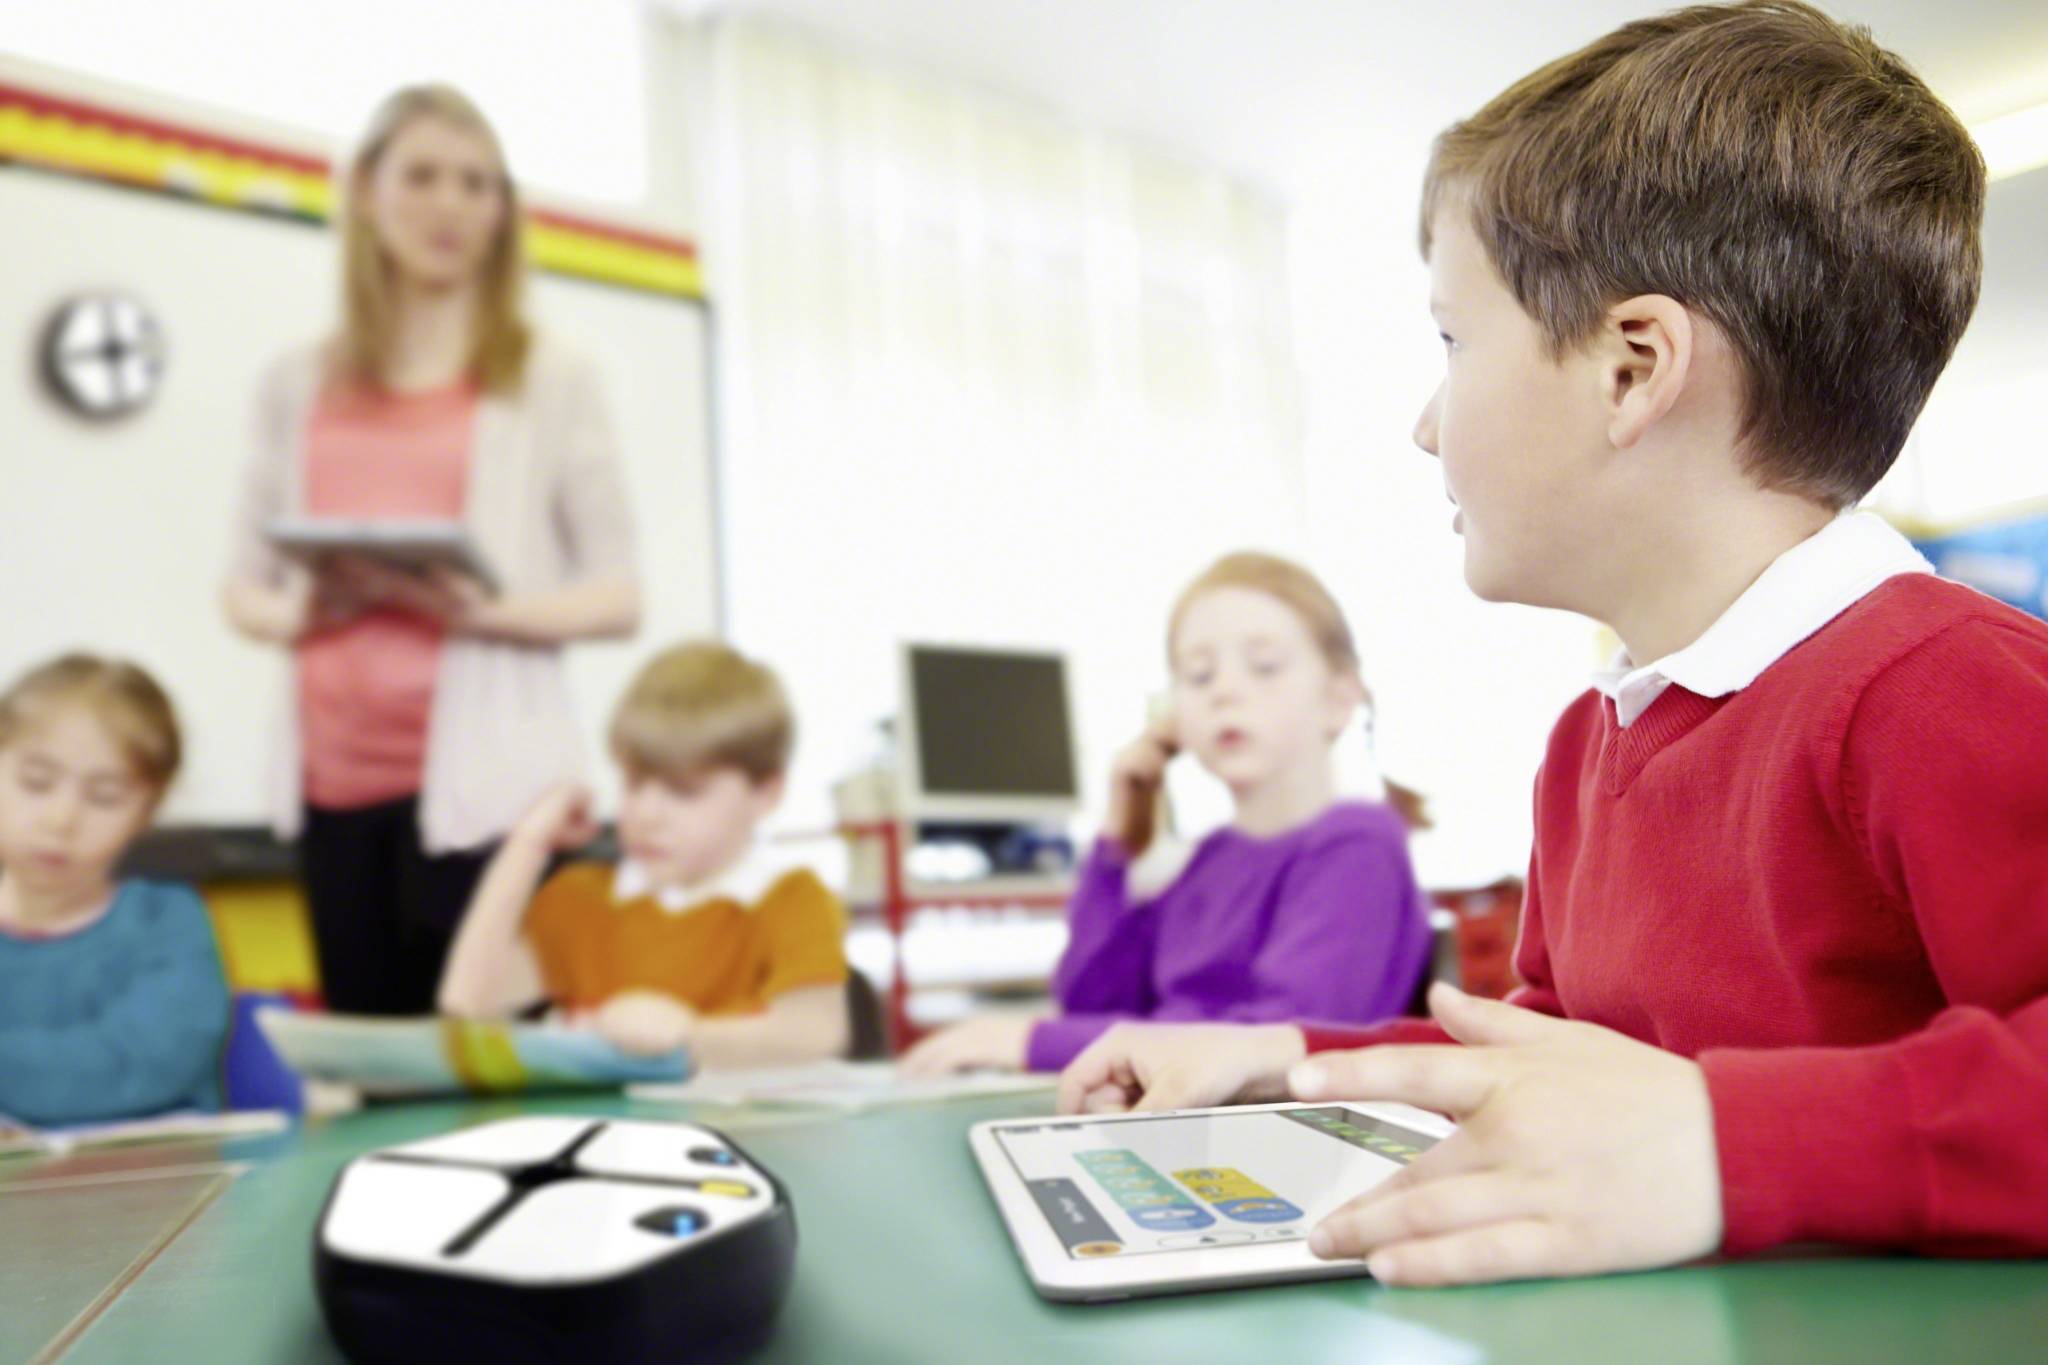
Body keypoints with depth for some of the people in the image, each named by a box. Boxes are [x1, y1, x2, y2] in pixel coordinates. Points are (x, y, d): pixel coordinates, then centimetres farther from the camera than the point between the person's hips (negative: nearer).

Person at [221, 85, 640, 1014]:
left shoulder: (548, 379, 4)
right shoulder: (300, 386, 14)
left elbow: (618, 599, 0)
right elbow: (242, 585, 16)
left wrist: (487, 611, -16)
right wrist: (292, 613, -5)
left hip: (485, 783, -3)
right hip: (338, 776, 4)